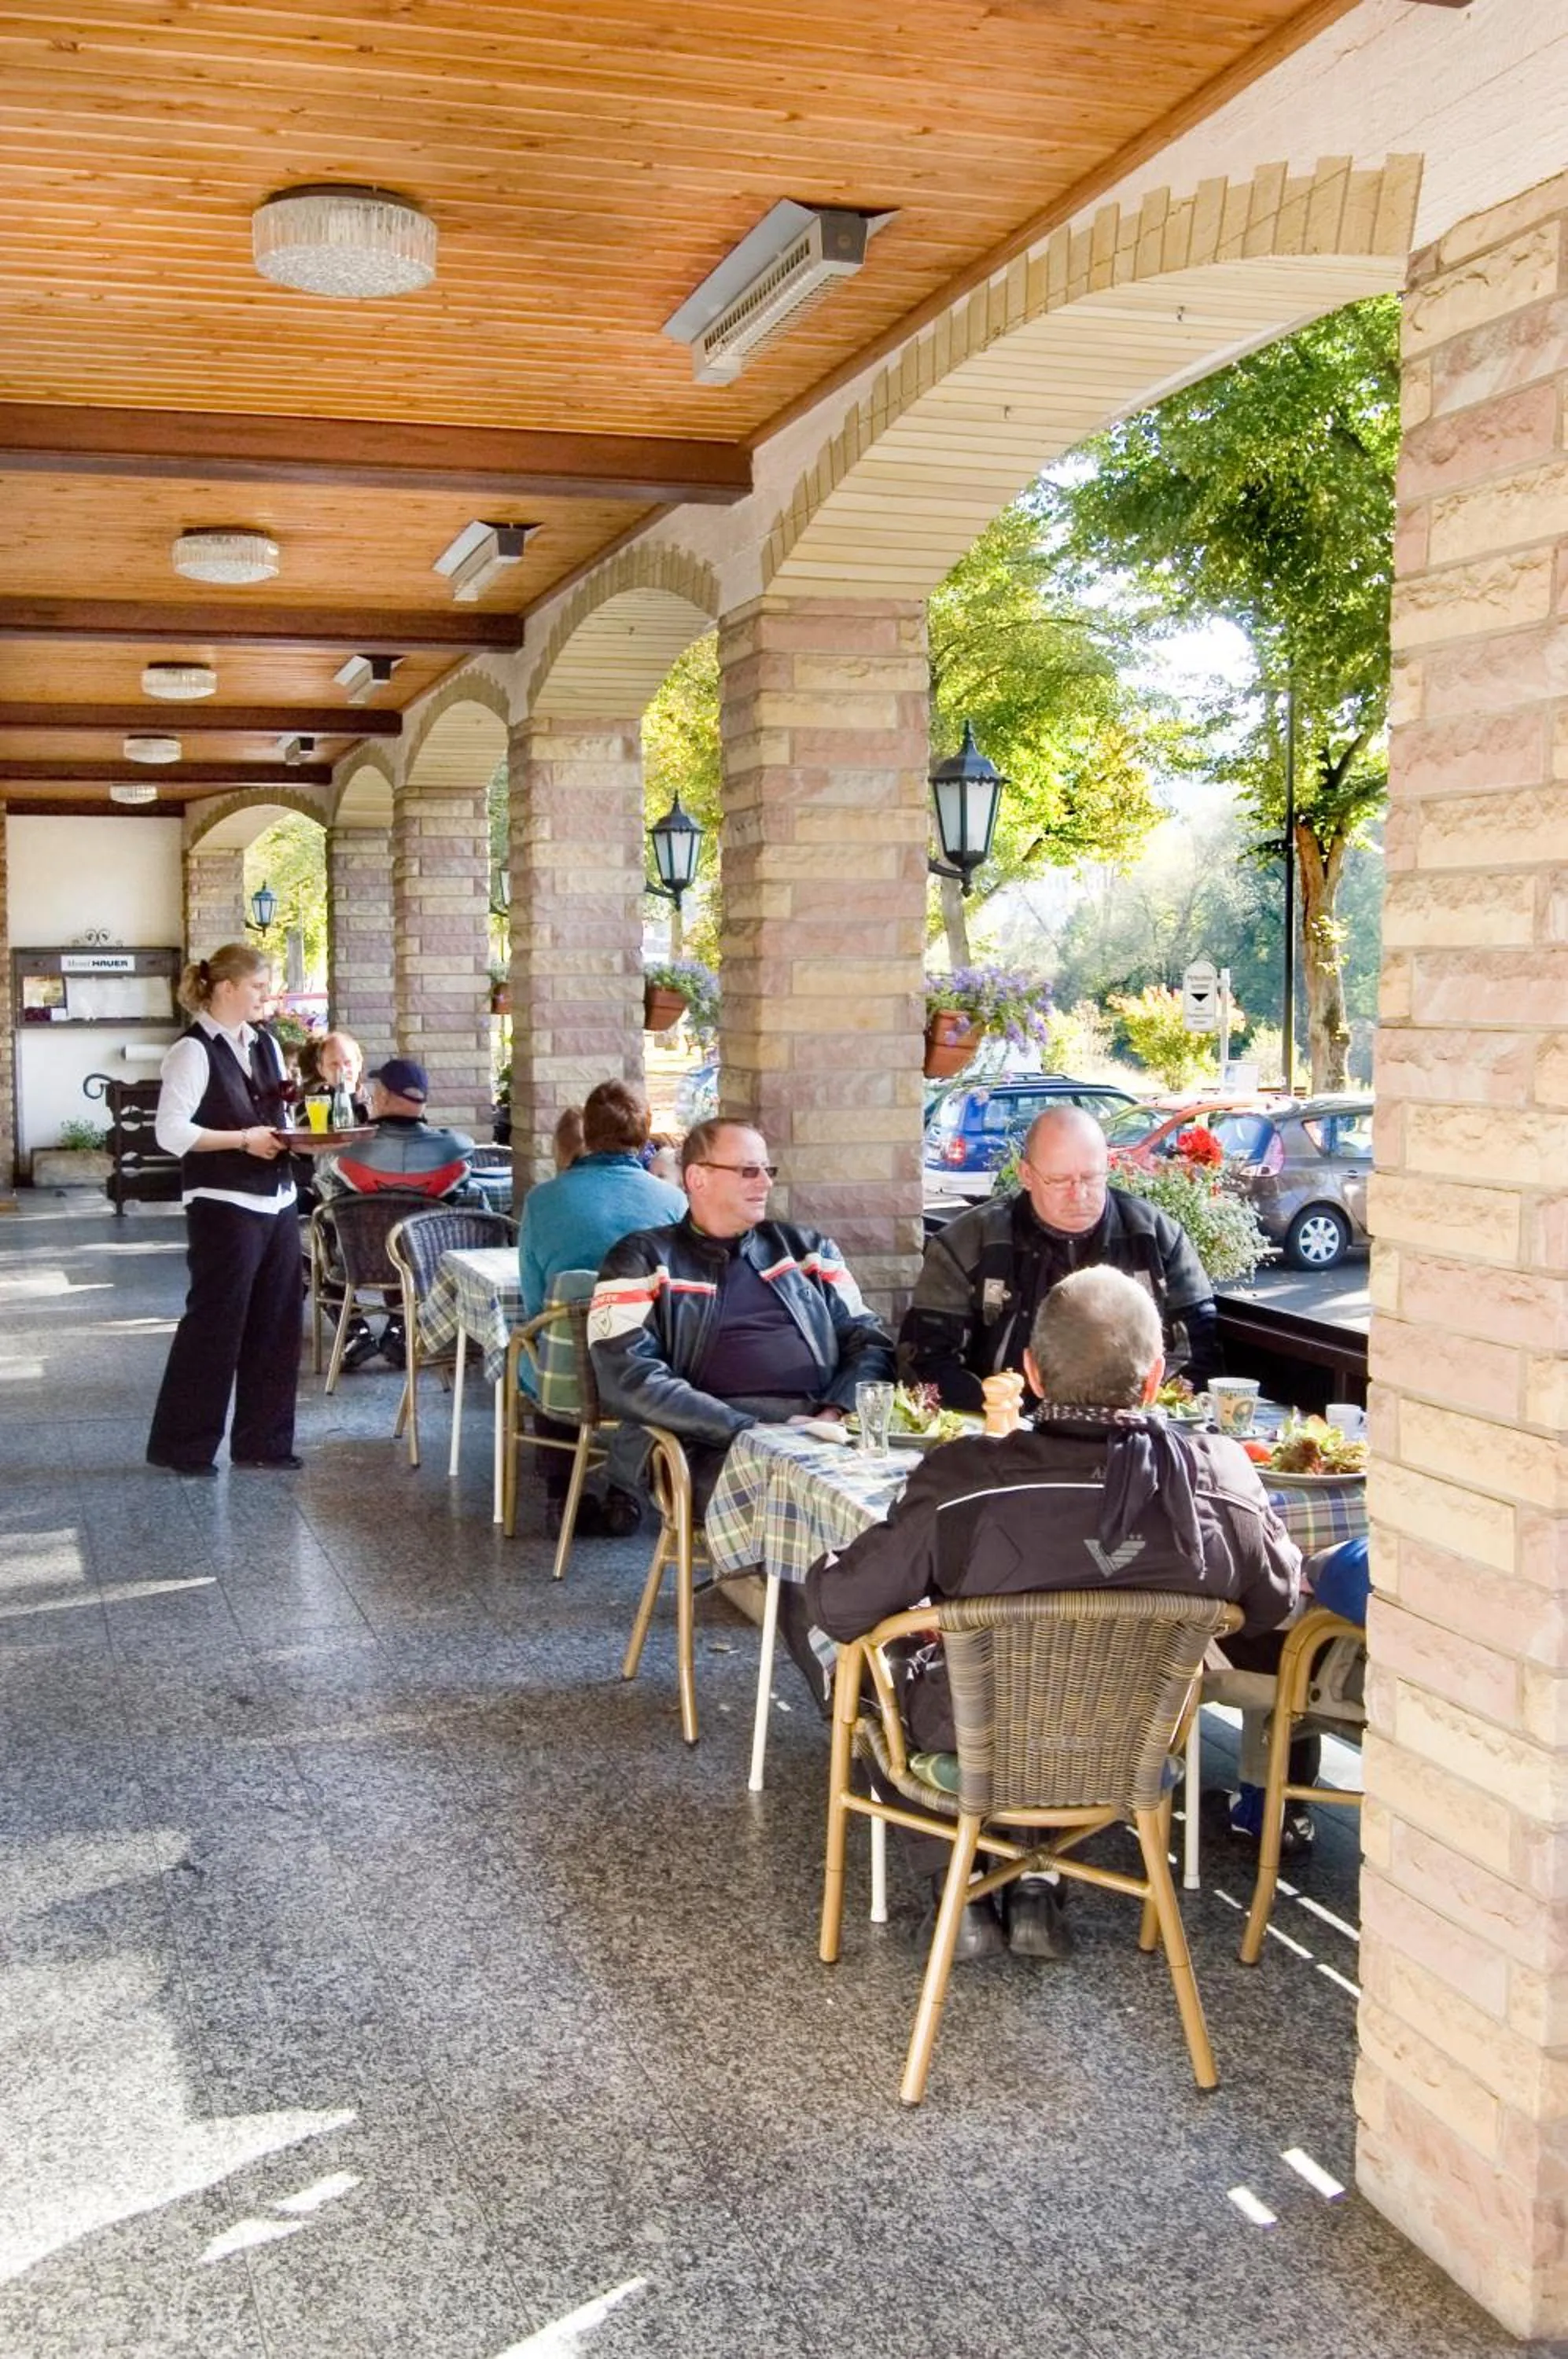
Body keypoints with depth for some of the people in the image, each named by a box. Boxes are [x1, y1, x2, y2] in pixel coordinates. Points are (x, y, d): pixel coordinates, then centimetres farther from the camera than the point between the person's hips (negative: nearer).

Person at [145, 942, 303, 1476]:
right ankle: (181, 1446, 11)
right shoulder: (194, 1051, -11)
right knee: (214, 1324, -1)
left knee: (275, 1326, 10)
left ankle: (262, 1441, 20)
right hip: (224, 1207, -8)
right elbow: (170, 1132, -16)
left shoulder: (265, 1043, 13)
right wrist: (243, 1140, -19)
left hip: (277, 1202, 8)